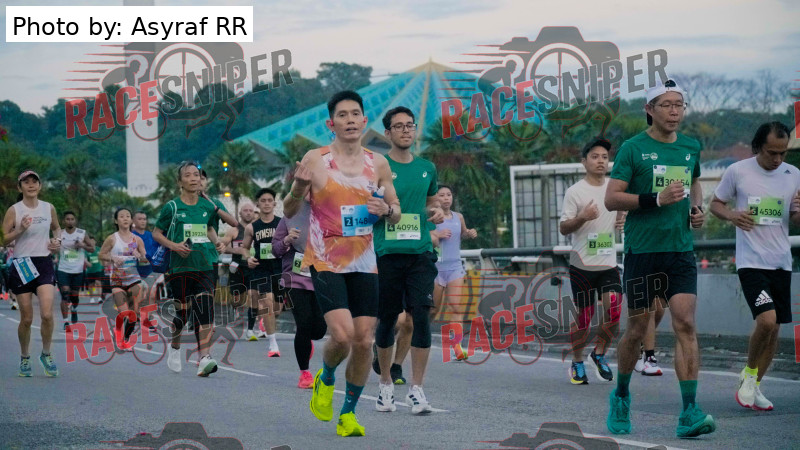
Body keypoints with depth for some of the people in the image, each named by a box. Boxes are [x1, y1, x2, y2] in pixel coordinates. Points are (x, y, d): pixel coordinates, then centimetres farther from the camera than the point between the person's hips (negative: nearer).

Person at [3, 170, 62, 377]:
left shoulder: (49, 208, 7)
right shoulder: (14, 210, -3)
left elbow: (56, 228, 25)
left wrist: (57, 240, 5)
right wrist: (20, 230, -19)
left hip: (44, 263, 2)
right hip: (22, 265, -2)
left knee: (47, 314, -14)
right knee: (26, 318, 2)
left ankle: (46, 354, 7)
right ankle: (24, 358, 22)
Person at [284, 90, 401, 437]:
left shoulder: (377, 164, 6)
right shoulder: (315, 160, -4)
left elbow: (396, 215, 15)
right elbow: (289, 212, 0)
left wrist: (387, 209, -9)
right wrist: (299, 187, -21)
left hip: (364, 263, 4)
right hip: (325, 261, -4)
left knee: (364, 341, 0)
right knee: (342, 335, -18)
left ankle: (348, 414, 17)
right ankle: (325, 379, 15)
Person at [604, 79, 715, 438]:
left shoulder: (691, 147, 11)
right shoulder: (633, 148, -5)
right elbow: (611, 199, -9)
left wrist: (697, 208, 10)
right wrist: (656, 199, -19)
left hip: (681, 250, 3)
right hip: (641, 249, -3)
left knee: (686, 324, -10)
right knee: (637, 328, 5)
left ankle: (689, 413, -12)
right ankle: (621, 396, 29)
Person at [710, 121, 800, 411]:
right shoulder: (737, 172, -5)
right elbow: (715, 203, 8)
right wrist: (732, 215, -13)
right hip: (751, 261, -5)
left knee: (774, 327, 6)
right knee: (766, 320, -20)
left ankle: (753, 387, 21)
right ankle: (749, 375, 5)